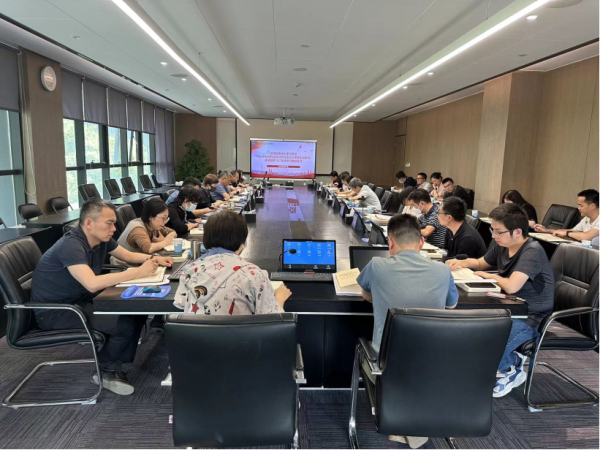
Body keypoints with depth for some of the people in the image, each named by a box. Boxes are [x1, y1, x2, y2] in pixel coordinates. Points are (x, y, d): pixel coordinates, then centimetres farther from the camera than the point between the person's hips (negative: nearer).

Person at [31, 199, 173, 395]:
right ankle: (104, 372, 5)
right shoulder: (71, 245, -28)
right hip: (55, 311, -8)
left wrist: (152, 259, -8)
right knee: (125, 324, -21)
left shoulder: (101, 239, -3)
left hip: (81, 301, 9)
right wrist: (139, 272, -36)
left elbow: (127, 256, 12)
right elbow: (92, 283, -41)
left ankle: (118, 367, 6)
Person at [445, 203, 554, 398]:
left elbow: (511, 286, -37)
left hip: (530, 318, -9)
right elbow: (480, 263, 20)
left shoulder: (532, 251, -24)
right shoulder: (502, 246, 0)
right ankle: (512, 360, 15)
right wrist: (461, 263, -1)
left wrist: (491, 276, -16)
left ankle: (510, 371, 10)